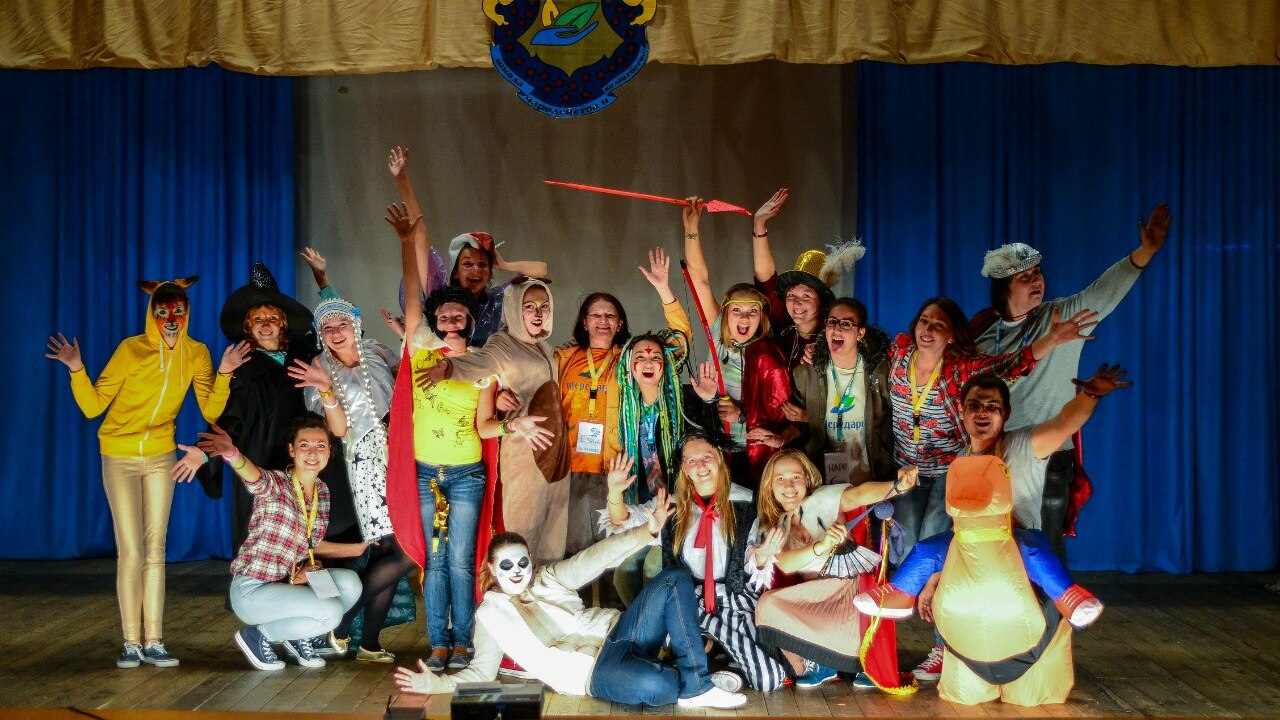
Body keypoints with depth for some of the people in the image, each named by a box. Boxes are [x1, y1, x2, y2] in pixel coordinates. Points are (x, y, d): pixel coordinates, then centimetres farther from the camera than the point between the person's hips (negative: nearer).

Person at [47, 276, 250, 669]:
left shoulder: (196, 354, -6)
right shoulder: (131, 349, -15)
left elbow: (211, 411, -10)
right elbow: (93, 405, -13)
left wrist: (224, 373, -22)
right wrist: (76, 370, -28)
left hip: (160, 456, 3)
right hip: (119, 457, -3)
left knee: (155, 550, 4)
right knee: (130, 552, -6)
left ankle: (153, 642, 7)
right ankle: (131, 643, 1)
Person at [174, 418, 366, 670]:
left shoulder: (322, 492, 5)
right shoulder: (276, 484, -16)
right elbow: (252, 474, -41)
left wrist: (357, 549, 12)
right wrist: (230, 451, -63)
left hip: (291, 583, 6)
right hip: (251, 590, -6)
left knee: (349, 583, -17)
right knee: (331, 611, -24)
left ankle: (298, 637, 7)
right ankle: (257, 635, -2)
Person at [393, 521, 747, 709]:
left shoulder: (550, 577, 20)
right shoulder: (490, 614, 10)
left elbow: (596, 558, 10)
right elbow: (481, 672, 5)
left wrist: (648, 529, -2)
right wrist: (435, 683, -12)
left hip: (618, 633, 6)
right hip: (595, 670, -6)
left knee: (675, 580, -14)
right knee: (653, 686, -41)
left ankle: (696, 685, -15)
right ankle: (695, 683, -3)